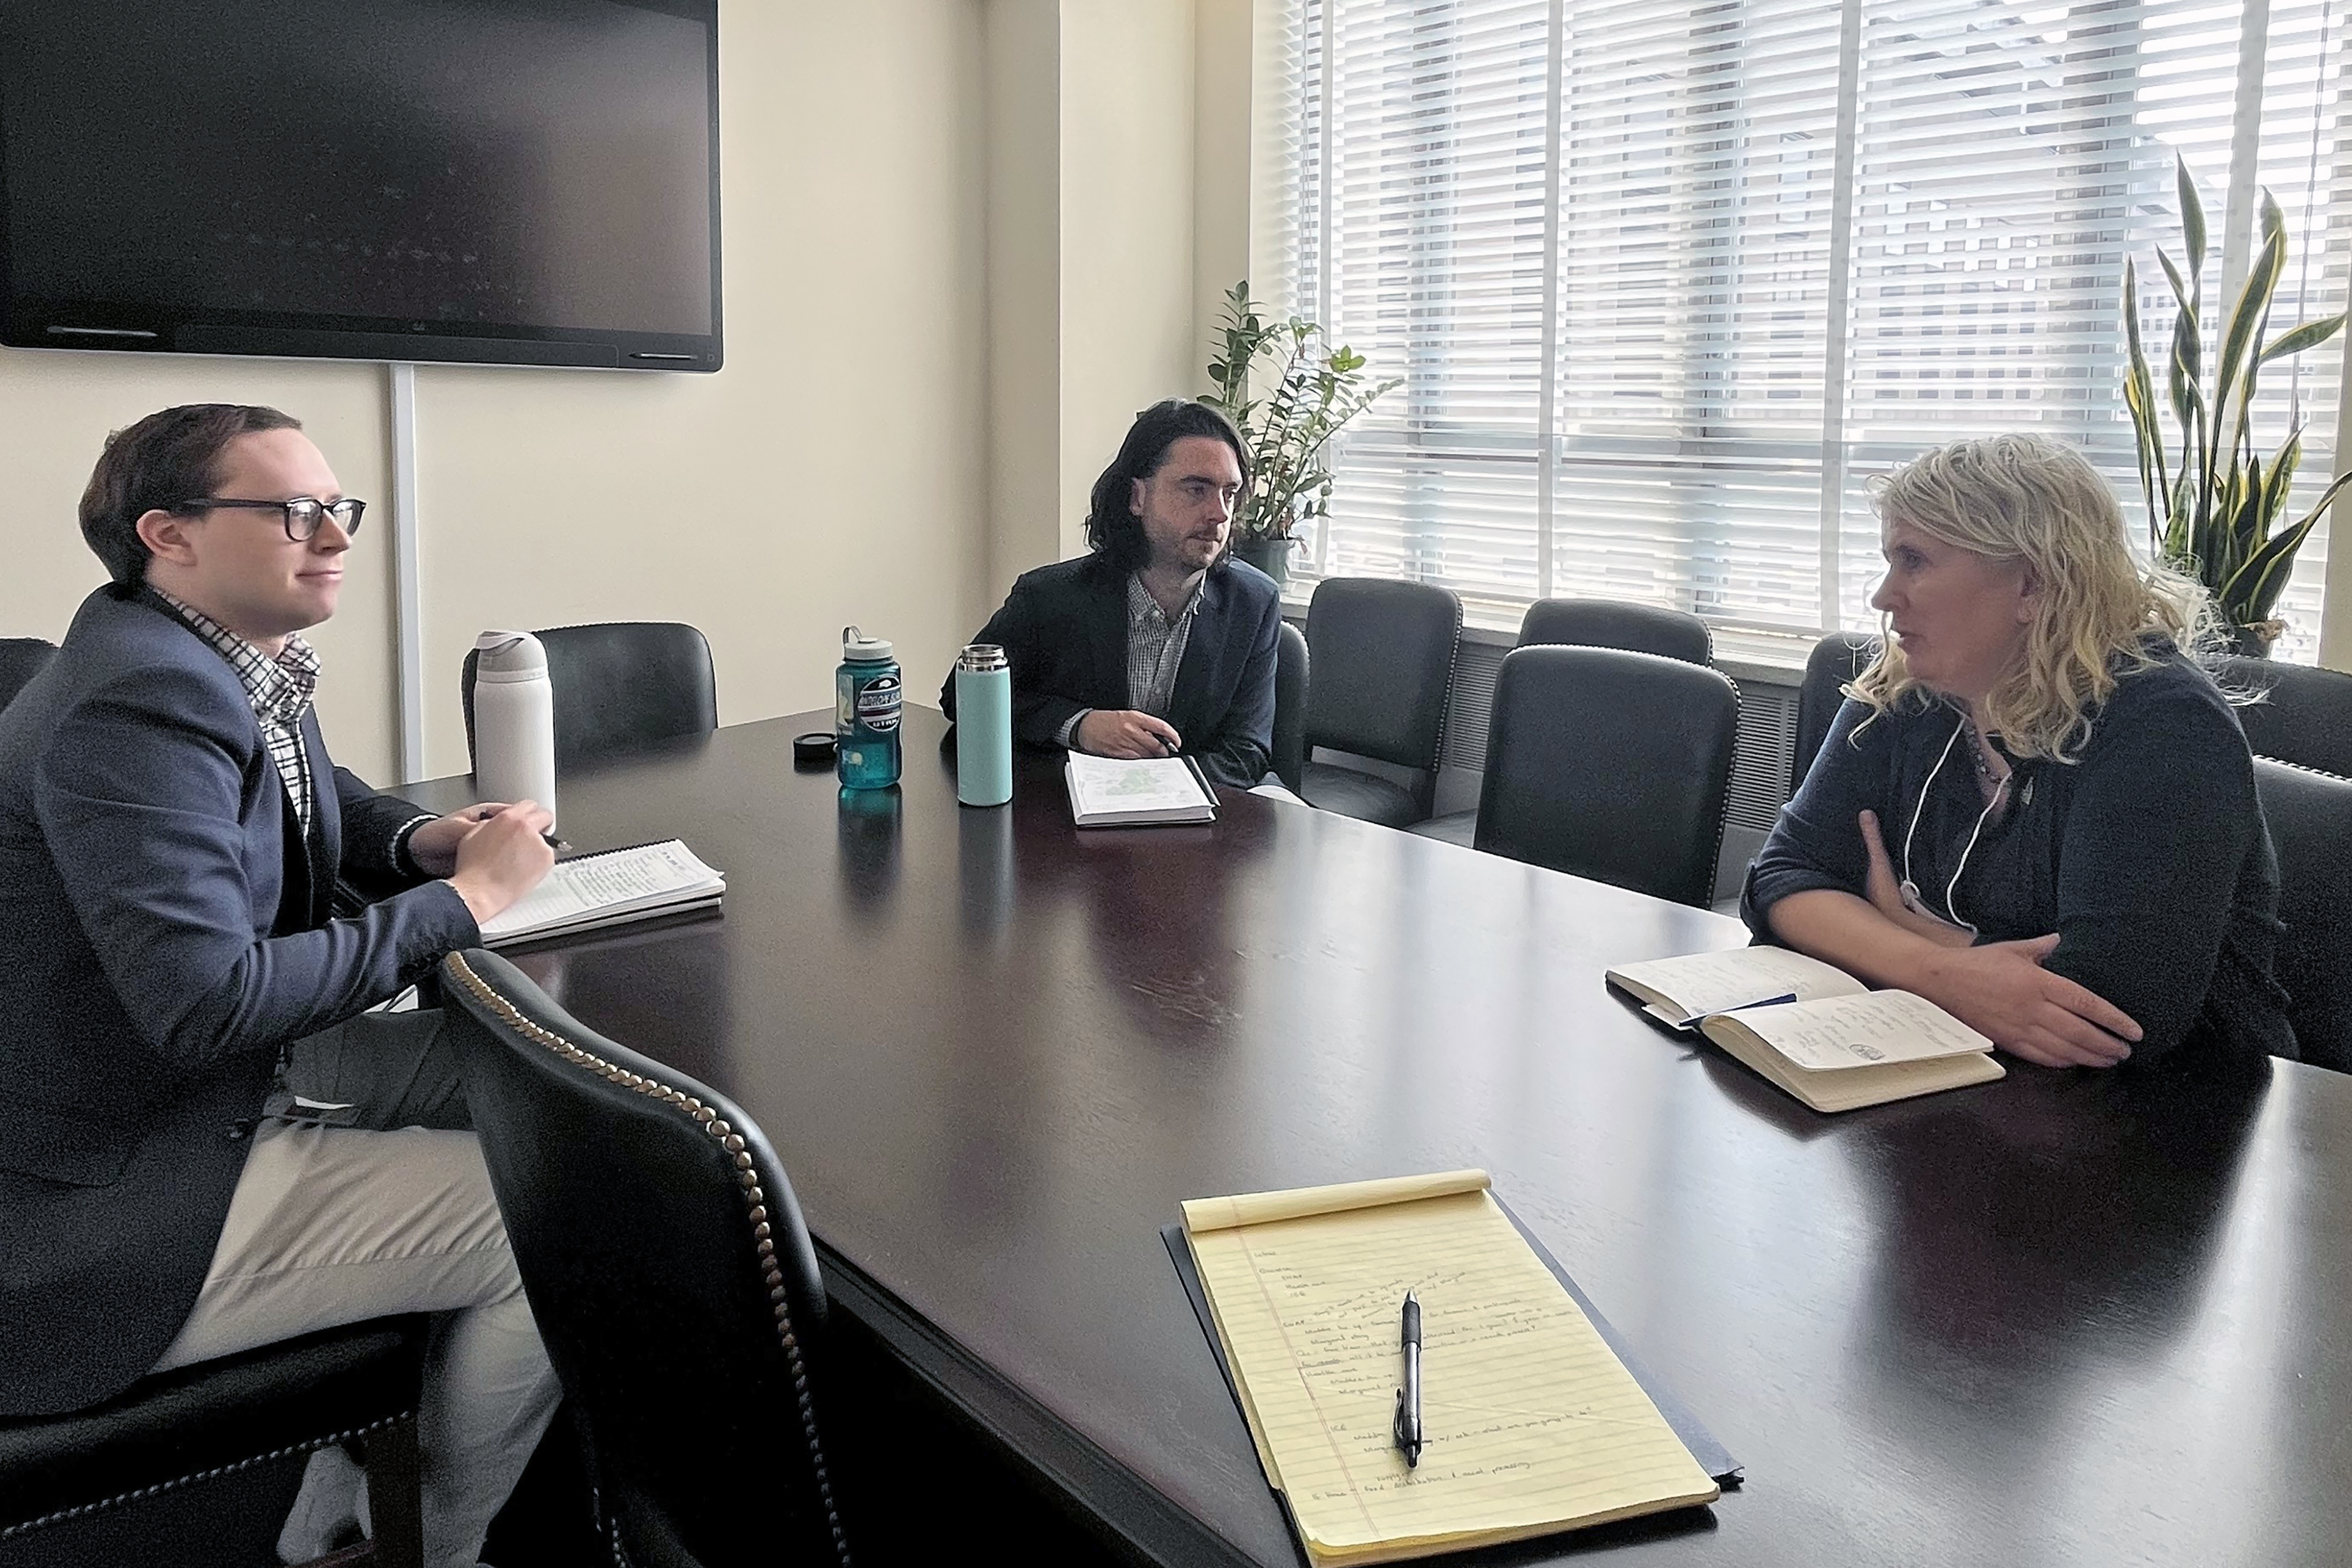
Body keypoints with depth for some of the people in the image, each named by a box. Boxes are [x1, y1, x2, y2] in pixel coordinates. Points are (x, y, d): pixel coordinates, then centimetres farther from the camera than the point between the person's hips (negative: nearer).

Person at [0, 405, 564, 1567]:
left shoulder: (231, 665, 5)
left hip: (228, 1077, 10)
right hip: (104, 1216, -10)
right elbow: (209, 1003, -33)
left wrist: (419, 839, 2)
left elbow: (315, 803, 25)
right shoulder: (142, 700, -25)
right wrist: (462, 898, -23)